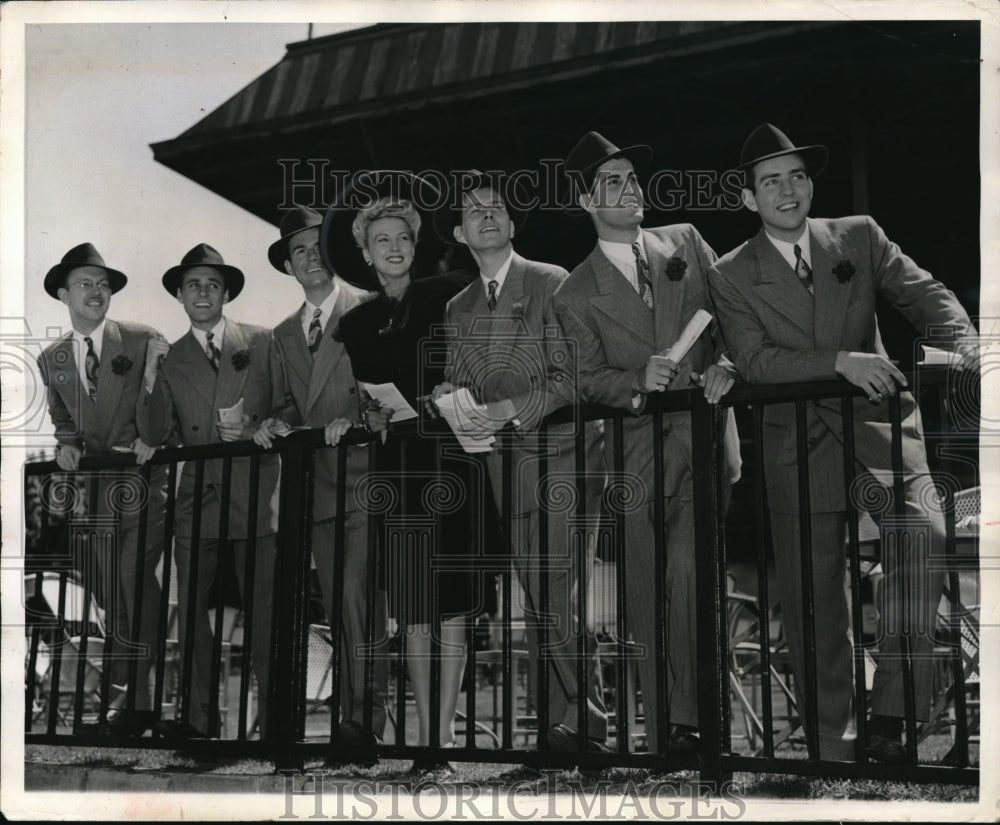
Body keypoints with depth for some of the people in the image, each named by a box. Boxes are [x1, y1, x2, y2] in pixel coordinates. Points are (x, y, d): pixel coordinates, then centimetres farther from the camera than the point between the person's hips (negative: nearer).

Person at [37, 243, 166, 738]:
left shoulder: (144, 342, 0)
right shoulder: (51, 359, 13)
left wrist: (151, 439, -14)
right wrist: (67, 445, 0)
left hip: (142, 479, -4)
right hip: (95, 487, 5)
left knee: (135, 585, -12)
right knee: (115, 593, 7)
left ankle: (129, 698, -7)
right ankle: (132, 700, 13)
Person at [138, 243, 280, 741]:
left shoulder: (261, 343, 8)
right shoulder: (170, 358, 13)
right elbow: (158, 436, 6)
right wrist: (151, 381, -7)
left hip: (255, 493, -2)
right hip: (196, 498, 2)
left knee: (264, 608, -3)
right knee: (189, 609, 2)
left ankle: (273, 716, 4)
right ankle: (198, 716, 11)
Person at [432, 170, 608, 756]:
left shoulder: (552, 283, -1)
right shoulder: (459, 308, 18)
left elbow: (571, 375, -8)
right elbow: (459, 383, 16)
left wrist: (511, 409, -18)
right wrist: (451, 398, -7)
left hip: (562, 451, -5)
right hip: (506, 463, 6)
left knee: (555, 590, -13)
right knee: (538, 596, 4)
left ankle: (580, 720, -5)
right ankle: (578, 719, 9)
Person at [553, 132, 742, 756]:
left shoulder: (686, 242, 15)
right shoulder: (576, 294, 10)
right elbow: (590, 378, 4)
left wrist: (722, 366, -7)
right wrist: (637, 386, -15)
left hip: (704, 431, 0)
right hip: (636, 447, 0)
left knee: (689, 570, -11)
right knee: (647, 590, -1)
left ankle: (687, 715, -2)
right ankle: (664, 727, 7)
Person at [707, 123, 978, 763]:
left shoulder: (859, 236, 10)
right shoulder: (732, 275, 5)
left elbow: (924, 294, 2)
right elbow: (754, 360, -7)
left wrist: (962, 346, -19)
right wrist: (840, 362, -19)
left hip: (878, 423, 1)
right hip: (799, 442, 0)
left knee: (925, 536, -24)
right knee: (811, 596, 2)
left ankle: (891, 711, -13)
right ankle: (831, 737, 16)